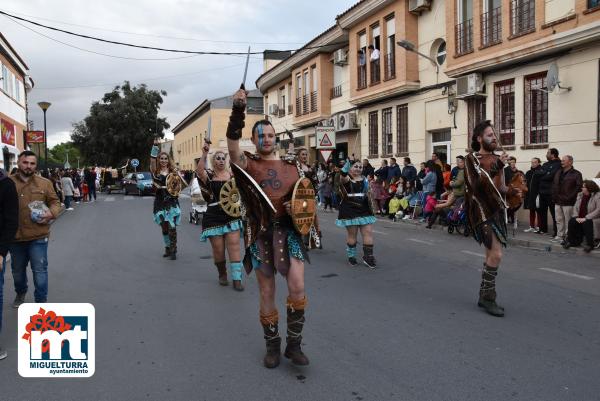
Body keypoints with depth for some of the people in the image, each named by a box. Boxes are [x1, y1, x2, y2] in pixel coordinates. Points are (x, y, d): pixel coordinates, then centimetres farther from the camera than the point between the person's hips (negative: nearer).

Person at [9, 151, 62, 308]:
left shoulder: (45, 183, 0)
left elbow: (55, 202, 7)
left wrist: (51, 213, -14)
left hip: (38, 236, -1)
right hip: (15, 236, 2)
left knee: (40, 270, 2)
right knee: (18, 270, 21)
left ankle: (41, 301, 16)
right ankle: (20, 293, 46)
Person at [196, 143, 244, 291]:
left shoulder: (232, 175, 7)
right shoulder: (209, 176, 1)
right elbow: (199, 171, -21)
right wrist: (204, 154, -31)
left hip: (232, 216, 1)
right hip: (214, 217, -1)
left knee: (234, 247, -6)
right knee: (218, 249, 4)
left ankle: (237, 279, -4)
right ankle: (222, 275, 28)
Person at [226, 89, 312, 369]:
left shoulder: (291, 165, 9)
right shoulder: (248, 163, 1)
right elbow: (232, 145, -20)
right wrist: (238, 109, -31)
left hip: (289, 230, 1)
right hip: (261, 233, -1)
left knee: (297, 287, -12)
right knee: (267, 294, 7)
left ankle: (294, 345, 7)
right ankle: (272, 346, 26)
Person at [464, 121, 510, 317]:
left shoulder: (496, 158, 13)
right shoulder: (472, 159, -8)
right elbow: (476, 186, -22)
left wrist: (509, 189, 5)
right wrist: (495, 167, -26)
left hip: (497, 211, 8)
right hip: (482, 212, -8)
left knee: (491, 254, 11)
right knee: (496, 254, -14)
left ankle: (484, 296, 21)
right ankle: (488, 297, -2)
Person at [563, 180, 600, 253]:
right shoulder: (580, 195, 10)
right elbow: (575, 207, 7)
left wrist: (586, 218, -25)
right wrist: (576, 217, -12)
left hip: (592, 219, -6)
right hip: (580, 219, 6)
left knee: (586, 223, -35)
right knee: (572, 221, -22)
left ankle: (589, 244, -21)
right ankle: (572, 241, -8)